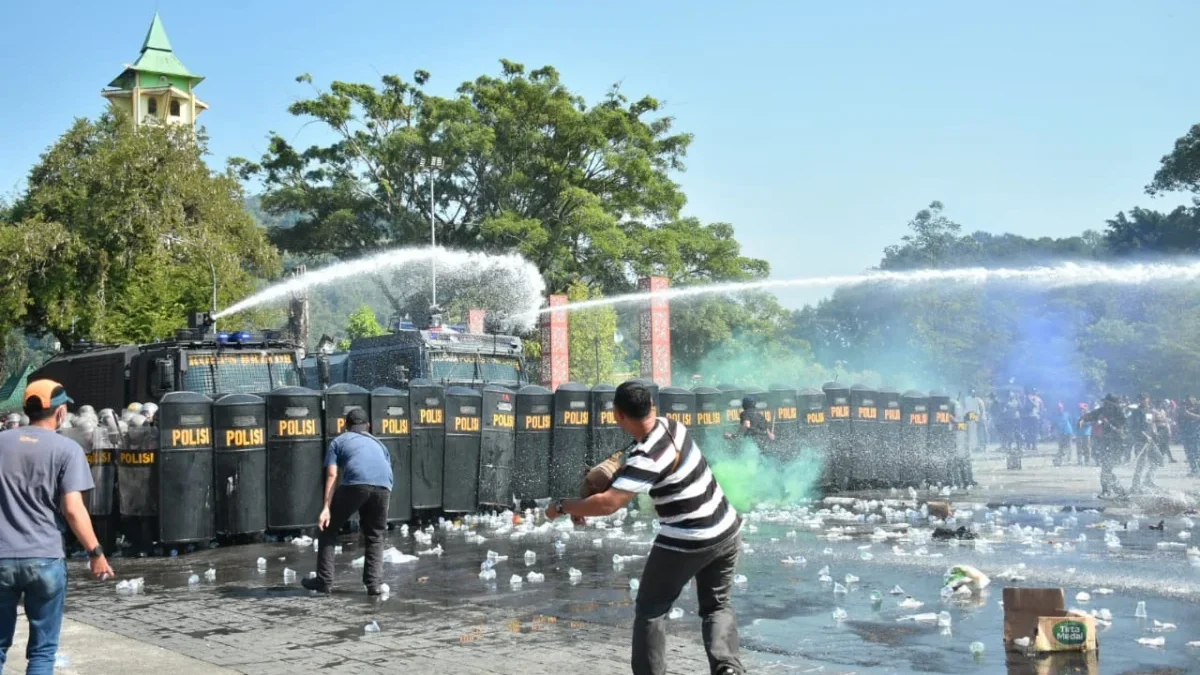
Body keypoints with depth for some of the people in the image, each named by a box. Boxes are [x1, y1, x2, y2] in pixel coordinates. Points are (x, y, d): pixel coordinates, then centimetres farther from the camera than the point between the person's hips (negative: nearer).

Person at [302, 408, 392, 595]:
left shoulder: (338, 441, 25)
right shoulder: (378, 443, 36)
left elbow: (332, 475, 10)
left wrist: (326, 508, 2)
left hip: (355, 483, -3)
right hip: (383, 486, 3)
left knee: (328, 529, 17)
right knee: (375, 536, 21)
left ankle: (324, 581, 15)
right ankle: (374, 583, 11)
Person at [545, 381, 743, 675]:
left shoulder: (648, 457, -25)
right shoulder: (671, 425, -2)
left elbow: (608, 503, -34)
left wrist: (562, 506, -22)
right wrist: (620, 466, 3)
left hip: (685, 543, -8)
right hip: (725, 532, 8)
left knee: (650, 611, 6)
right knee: (718, 605, 16)